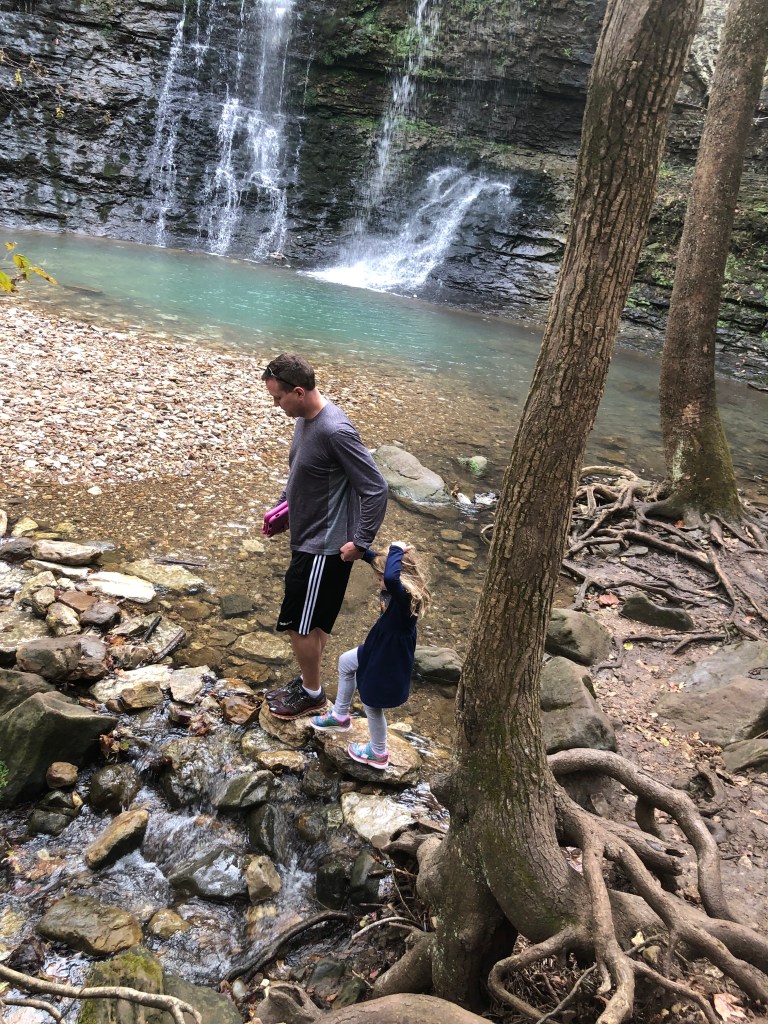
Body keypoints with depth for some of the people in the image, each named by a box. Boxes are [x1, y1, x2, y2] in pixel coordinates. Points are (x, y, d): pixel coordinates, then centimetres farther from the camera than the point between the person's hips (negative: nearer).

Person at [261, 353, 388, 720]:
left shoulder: (335, 432, -27)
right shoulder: (306, 418, 2)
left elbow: (376, 488, -24)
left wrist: (360, 542, -21)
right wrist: (283, 509, 18)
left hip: (325, 547, -9)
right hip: (307, 537, 9)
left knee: (299, 623, 4)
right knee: (313, 620, 22)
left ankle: (312, 694, 25)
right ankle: (307, 681, 39)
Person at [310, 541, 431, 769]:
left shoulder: (406, 598, -36)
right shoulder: (399, 591, -10)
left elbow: (391, 577, -59)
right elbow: (379, 561, 6)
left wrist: (396, 550, -44)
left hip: (388, 663, -9)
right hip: (379, 649, 9)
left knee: (372, 705, 13)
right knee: (345, 662, 28)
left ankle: (378, 753, 40)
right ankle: (340, 716, 47)